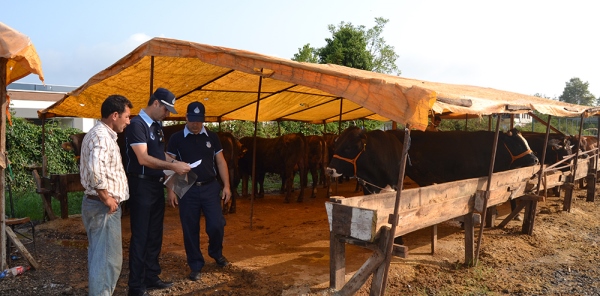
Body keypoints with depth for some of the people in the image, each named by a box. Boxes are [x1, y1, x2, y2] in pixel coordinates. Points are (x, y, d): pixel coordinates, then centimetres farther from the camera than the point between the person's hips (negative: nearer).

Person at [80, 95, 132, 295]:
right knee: (108, 258, -3)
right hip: (103, 206, -11)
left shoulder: (99, 133, 15)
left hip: (95, 203, 11)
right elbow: (95, 169, -35)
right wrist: (106, 197, -23)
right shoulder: (103, 136, -18)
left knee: (99, 255, 18)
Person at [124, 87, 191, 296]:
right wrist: (172, 166, -24)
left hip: (156, 184, 9)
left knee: (155, 234, 14)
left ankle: (151, 277, 26)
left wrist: (176, 164, 3)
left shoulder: (156, 126, 12)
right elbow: (143, 158, -23)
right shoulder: (137, 124, -15)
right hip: (142, 186, -8)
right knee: (140, 236, -2)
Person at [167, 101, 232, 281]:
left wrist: (226, 186, 1)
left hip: (210, 187, 1)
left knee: (216, 225, -2)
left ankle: (216, 253, 28)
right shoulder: (177, 138, -1)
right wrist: (170, 190, -6)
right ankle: (196, 266, 20)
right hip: (187, 189, -1)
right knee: (190, 230, 5)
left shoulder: (212, 137, 6)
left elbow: (221, 162, 8)